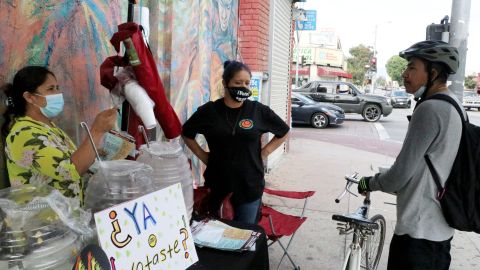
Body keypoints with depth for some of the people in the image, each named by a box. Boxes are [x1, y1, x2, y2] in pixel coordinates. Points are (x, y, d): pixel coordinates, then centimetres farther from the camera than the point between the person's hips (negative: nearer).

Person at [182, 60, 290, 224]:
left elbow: (283, 132, 10)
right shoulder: (209, 111, -3)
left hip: (250, 186, 0)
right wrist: (202, 155, 3)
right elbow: (187, 133, 12)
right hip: (218, 186, 1)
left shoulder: (259, 111, -4)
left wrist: (264, 153, 2)